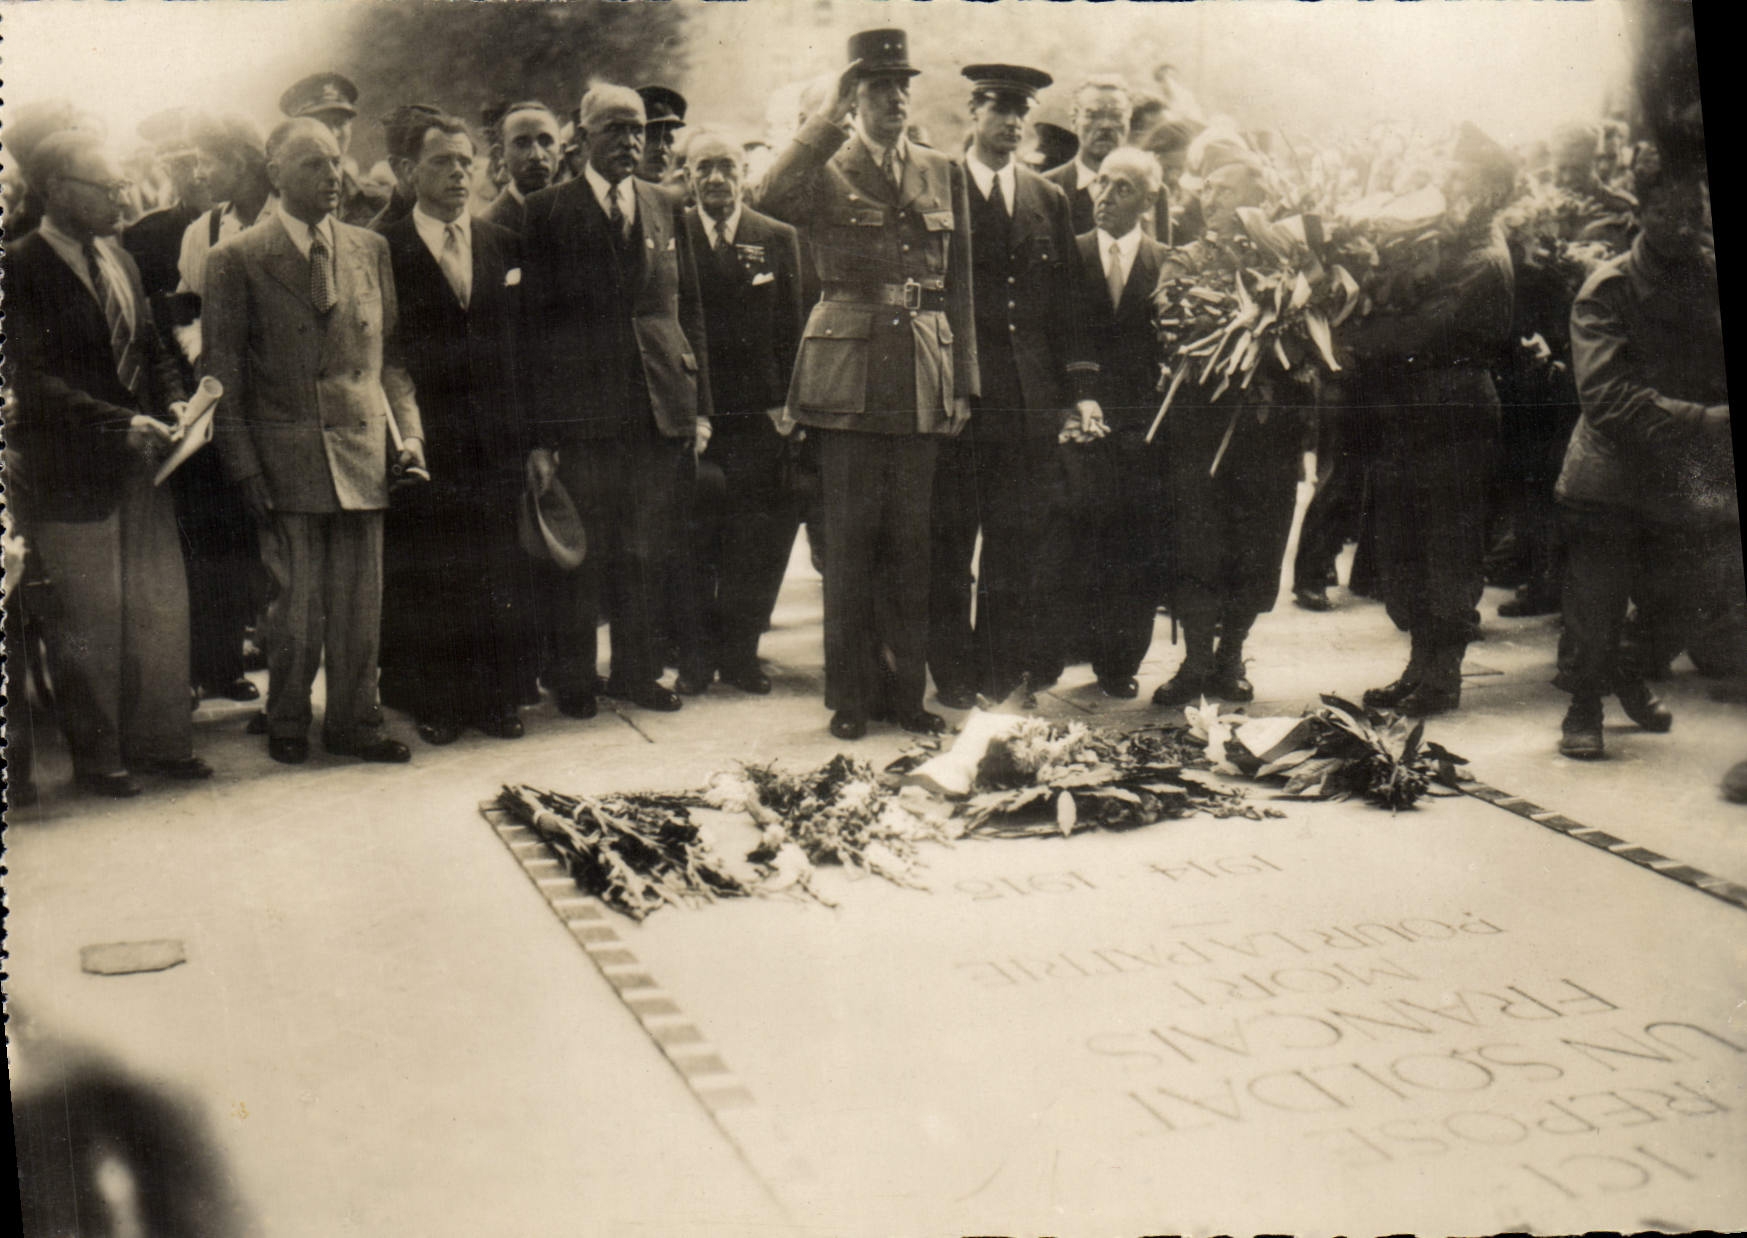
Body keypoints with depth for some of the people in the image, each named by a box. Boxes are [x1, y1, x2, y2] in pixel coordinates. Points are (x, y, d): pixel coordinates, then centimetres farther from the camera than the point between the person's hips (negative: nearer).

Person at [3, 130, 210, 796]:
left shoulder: (118, 259, 12)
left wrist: (174, 403, 0)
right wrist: (120, 424, -24)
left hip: (139, 464, 7)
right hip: (68, 472, -7)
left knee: (163, 604, 10)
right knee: (88, 620, 4)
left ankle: (158, 740, 23)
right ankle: (96, 756, 19)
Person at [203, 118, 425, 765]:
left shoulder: (371, 249, 12)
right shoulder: (238, 258, -1)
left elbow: (392, 351, 15)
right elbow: (222, 369, -1)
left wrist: (409, 428, 2)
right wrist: (244, 464, -7)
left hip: (363, 453, 3)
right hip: (285, 458, -3)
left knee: (360, 602, 7)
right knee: (295, 604, 2)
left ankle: (354, 723, 21)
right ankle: (286, 726, 20)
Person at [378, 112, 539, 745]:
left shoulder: (504, 245, 13)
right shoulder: (384, 250, 1)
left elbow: (526, 342, 13)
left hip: (498, 441, 3)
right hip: (423, 444, -3)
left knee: (503, 577, 4)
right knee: (425, 581, 2)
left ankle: (497, 698, 15)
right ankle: (433, 702, 14)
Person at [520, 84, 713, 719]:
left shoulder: (666, 209, 13)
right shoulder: (549, 212, 1)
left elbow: (691, 312, 14)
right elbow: (534, 324, -3)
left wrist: (700, 404, 6)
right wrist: (539, 432, -9)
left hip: (660, 409, 4)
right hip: (581, 414, -4)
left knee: (644, 550, 9)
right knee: (578, 553, 3)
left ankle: (636, 669, 22)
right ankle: (572, 678, 16)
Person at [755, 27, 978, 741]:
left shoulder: (944, 175, 14)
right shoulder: (824, 172, 2)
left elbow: (959, 287, 14)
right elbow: (771, 200, -22)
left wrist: (962, 383, 9)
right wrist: (831, 115, -18)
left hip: (922, 381, 3)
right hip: (849, 377, -3)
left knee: (910, 541, 6)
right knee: (851, 540, 1)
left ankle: (905, 689, 16)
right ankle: (851, 696, 10)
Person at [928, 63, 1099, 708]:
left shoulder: (1049, 201, 15)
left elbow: (1065, 303, 14)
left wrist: (1080, 387, 6)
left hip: (1029, 396, 4)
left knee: (1023, 543, 4)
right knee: (948, 540, 0)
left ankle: (1004, 672, 14)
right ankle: (953, 675, 10)